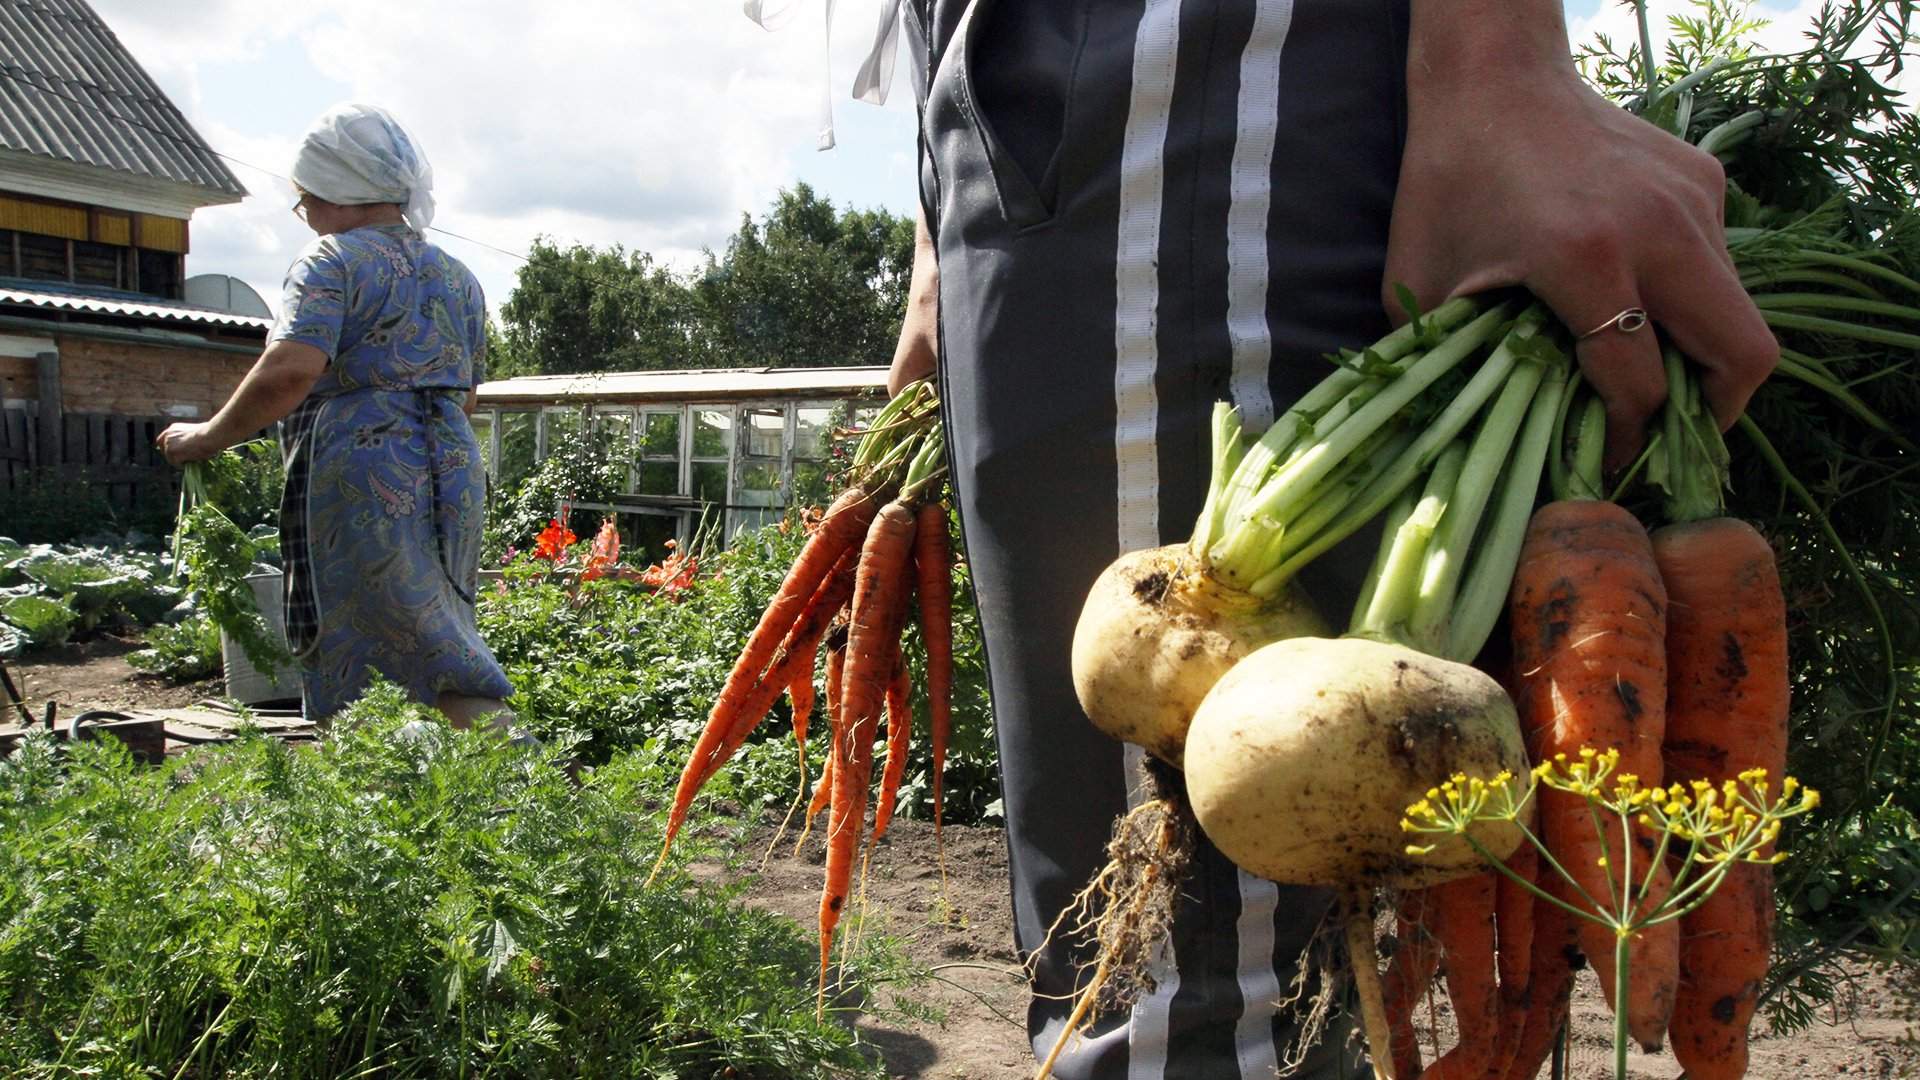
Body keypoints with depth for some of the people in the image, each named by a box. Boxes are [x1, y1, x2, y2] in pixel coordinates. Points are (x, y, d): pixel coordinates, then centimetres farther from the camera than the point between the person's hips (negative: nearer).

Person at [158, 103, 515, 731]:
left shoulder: (333, 261, -5)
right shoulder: (457, 277, 18)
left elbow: (291, 370, -18)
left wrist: (209, 438, -8)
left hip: (359, 477, -7)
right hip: (454, 473, 8)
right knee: (436, 639, 12)